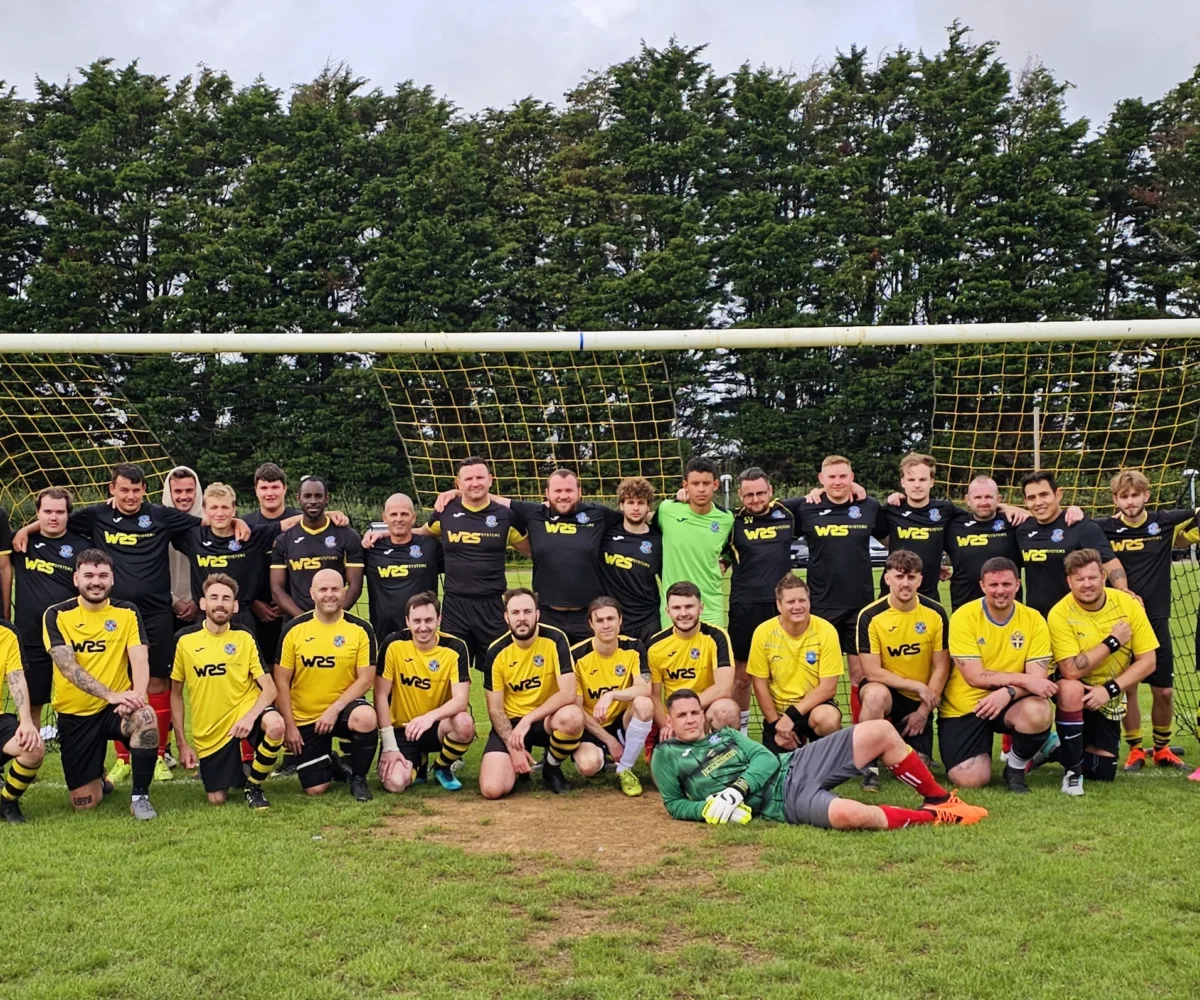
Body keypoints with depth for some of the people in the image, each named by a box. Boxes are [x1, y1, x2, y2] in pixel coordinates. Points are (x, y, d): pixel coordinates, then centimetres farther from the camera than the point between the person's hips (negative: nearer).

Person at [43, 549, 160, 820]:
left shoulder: (127, 612, 0)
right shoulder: (57, 615, -6)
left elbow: (140, 659, -11)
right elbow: (67, 666, -17)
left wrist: (137, 693, -33)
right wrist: (111, 694, -30)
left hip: (116, 709, 0)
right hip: (75, 714, 0)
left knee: (146, 716, -36)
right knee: (84, 804, 0)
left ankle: (140, 796, -16)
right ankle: (99, 781, 38)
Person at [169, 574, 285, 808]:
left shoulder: (244, 637, -3)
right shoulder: (184, 639, -3)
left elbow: (269, 688, -8)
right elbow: (176, 694, 6)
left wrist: (251, 716, -27)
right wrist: (182, 743, 2)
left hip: (244, 708, -1)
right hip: (208, 730, 1)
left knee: (275, 725, -34)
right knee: (217, 800, -2)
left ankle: (253, 785, -7)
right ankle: (235, 773, 35)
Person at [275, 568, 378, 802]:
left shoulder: (360, 629, -9)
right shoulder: (294, 629, -7)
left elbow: (366, 678, -9)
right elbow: (282, 682, -3)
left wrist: (335, 709, -19)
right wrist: (289, 725, -8)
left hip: (343, 707, -1)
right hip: (305, 717, 1)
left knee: (365, 718, -37)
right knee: (315, 789, -5)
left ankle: (358, 778, -9)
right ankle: (329, 761, 35)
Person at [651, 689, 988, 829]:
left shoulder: (725, 735, 21)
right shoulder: (666, 756, 9)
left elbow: (765, 758, 7)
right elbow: (675, 805, 9)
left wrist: (738, 788, -12)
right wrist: (706, 808, -12)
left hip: (795, 764, 7)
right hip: (781, 799, -6)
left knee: (881, 731, -6)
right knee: (848, 814, -37)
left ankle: (940, 799, 8)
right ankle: (930, 817, -12)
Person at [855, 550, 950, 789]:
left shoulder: (935, 613, -8)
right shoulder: (870, 616, -15)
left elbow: (941, 667, -2)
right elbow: (872, 673, -15)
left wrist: (923, 710, -6)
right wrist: (918, 685, -18)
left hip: (920, 702, 2)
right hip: (885, 690, -2)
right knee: (875, 694, -39)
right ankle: (870, 766, -18)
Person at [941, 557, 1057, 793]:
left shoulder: (1033, 619, -5)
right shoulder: (964, 617, -13)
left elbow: (1038, 678, -11)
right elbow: (974, 676, -18)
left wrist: (1008, 692, -30)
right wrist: (1024, 680, -24)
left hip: (1010, 704, 2)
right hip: (964, 707, -2)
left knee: (1039, 712, -33)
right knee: (970, 780, -17)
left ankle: (1016, 768, -2)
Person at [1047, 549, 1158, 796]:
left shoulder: (1128, 604, -13)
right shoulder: (1060, 614, -20)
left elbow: (1147, 662, -11)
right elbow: (1071, 670, -26)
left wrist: (1110, 689, -22)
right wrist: (1113, 641, -25)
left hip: (1110, 699, 3)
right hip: (1076, 691, -3)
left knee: (1103, 772, -2)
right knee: (1071, 689, -39)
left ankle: (1059, 752, 30)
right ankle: (1073, 769, -19)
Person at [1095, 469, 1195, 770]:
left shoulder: (1166, 522, -2)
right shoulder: (1104, 529, -4)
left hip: (1156, 620, 1)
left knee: (1164, 691, 7)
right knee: (1127, 688, 3)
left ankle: (1162, 749, 26)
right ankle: (1135, 750, 19)